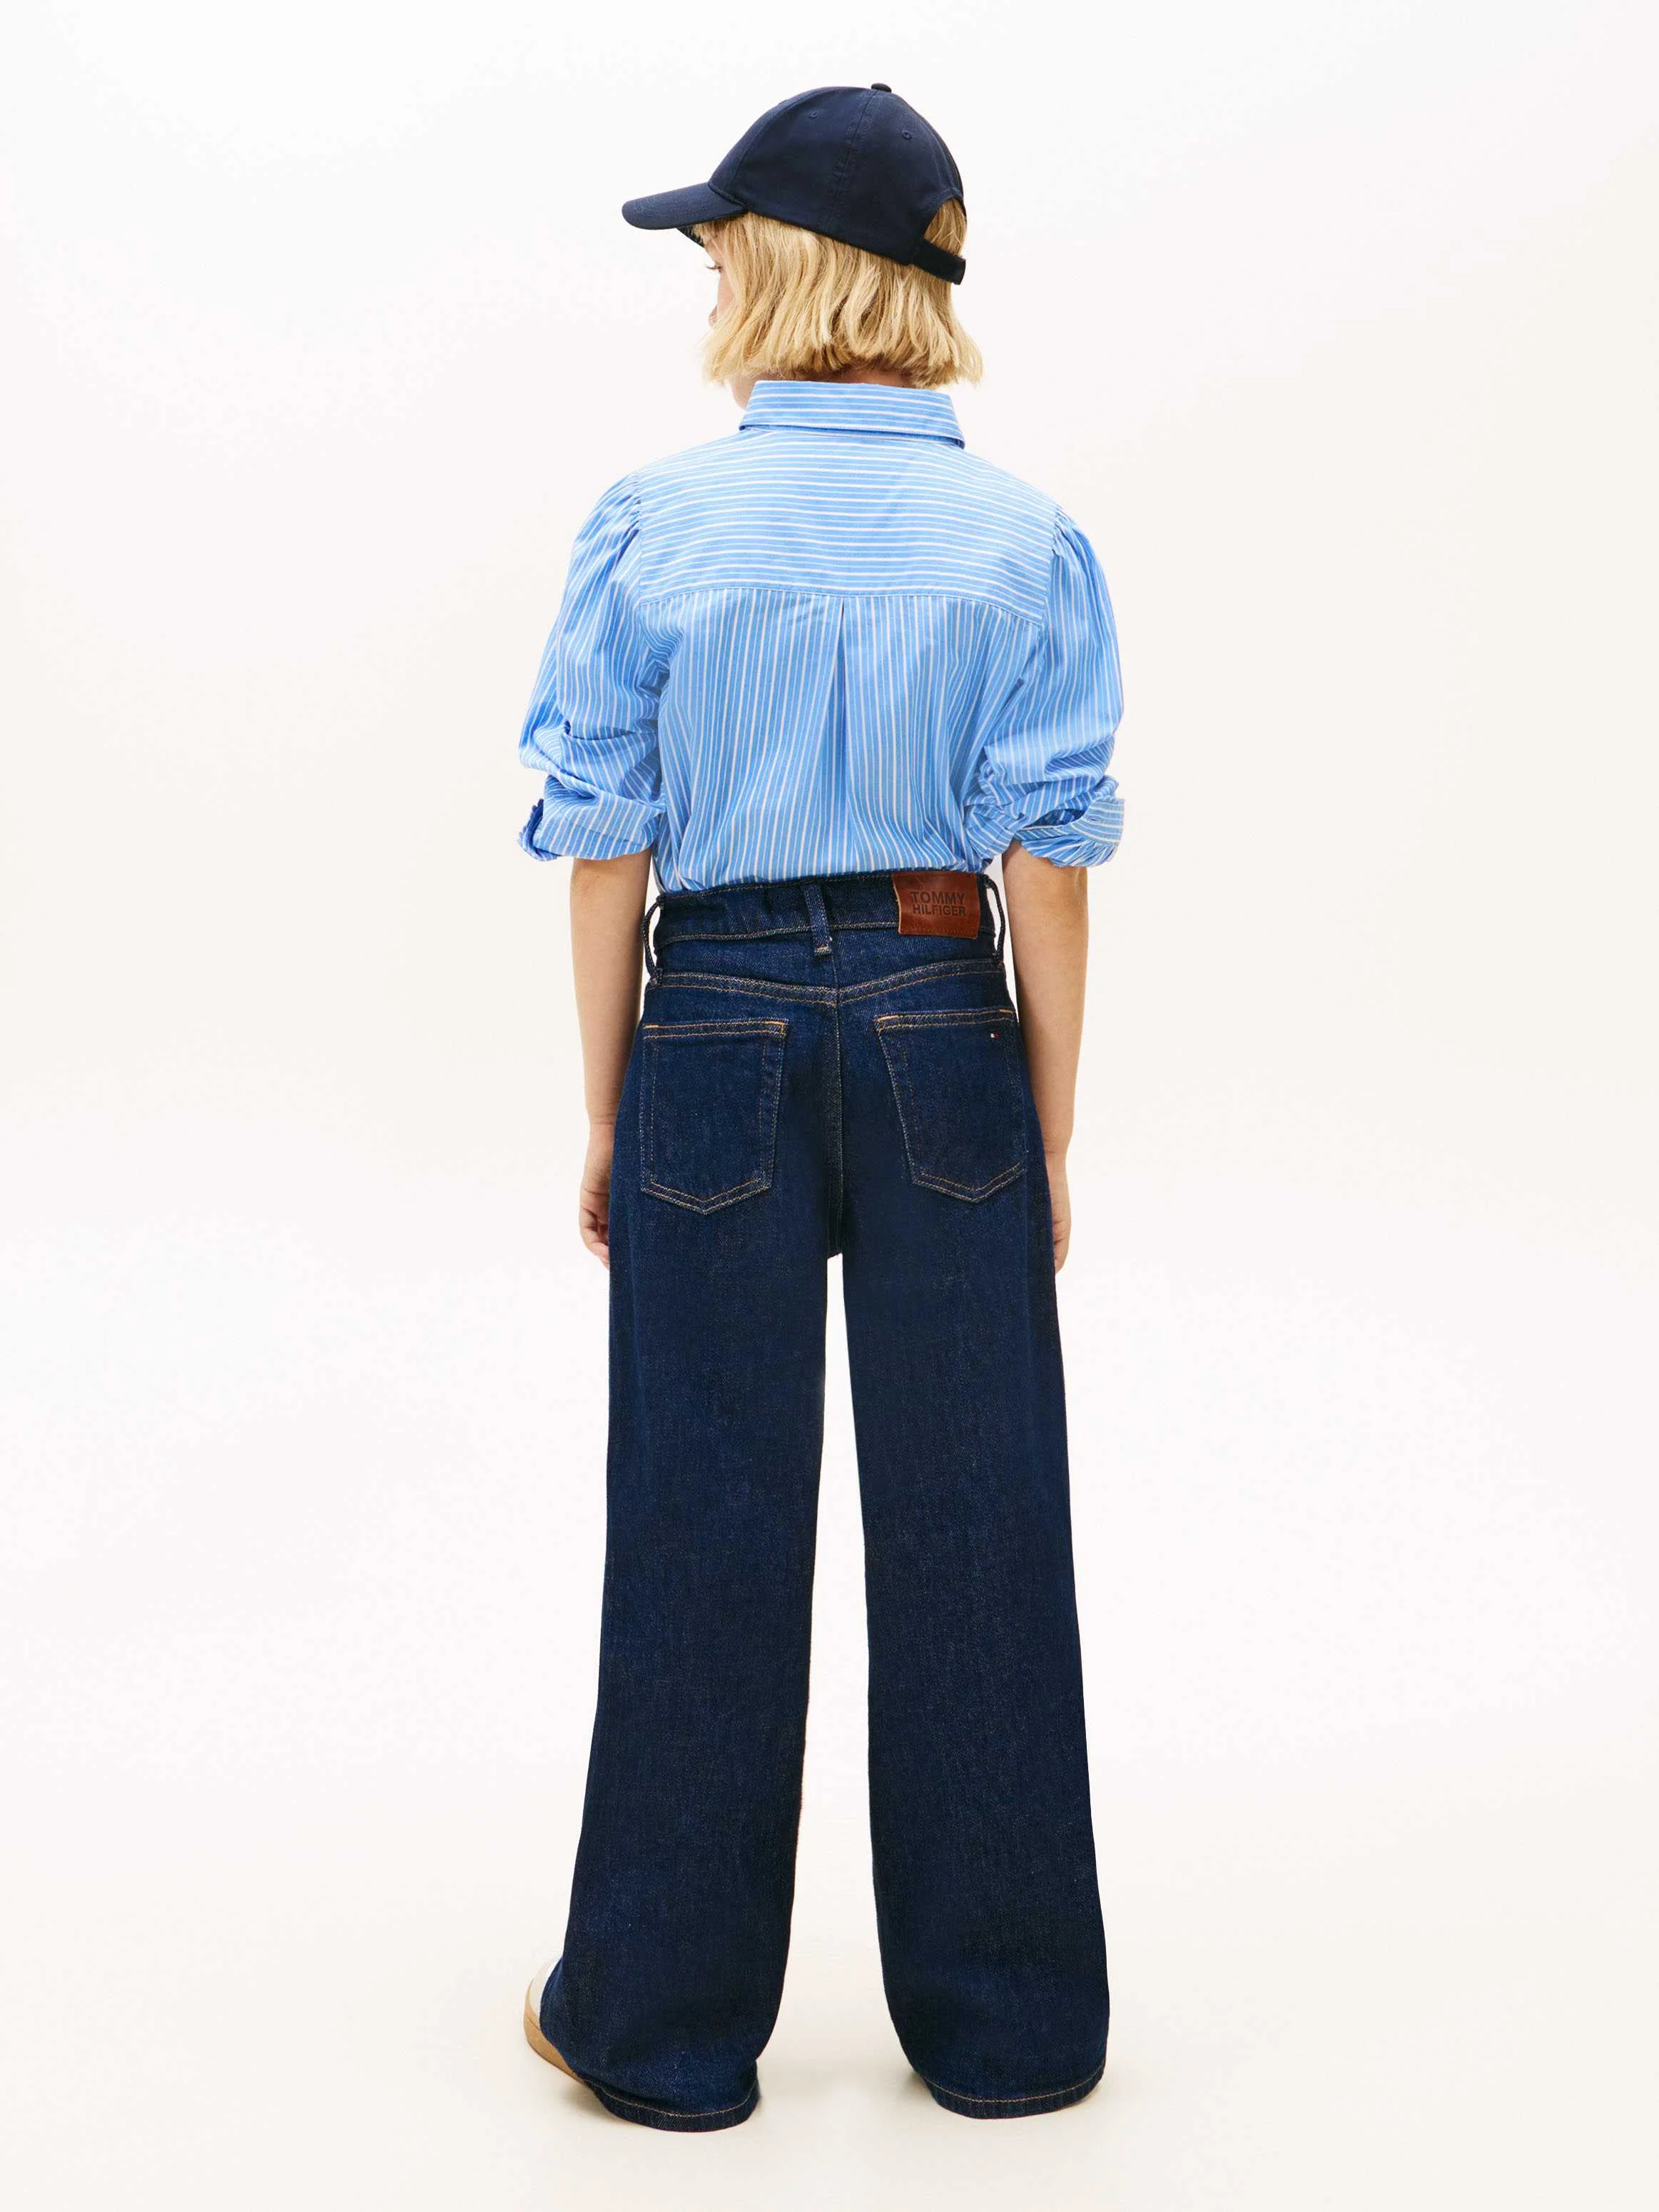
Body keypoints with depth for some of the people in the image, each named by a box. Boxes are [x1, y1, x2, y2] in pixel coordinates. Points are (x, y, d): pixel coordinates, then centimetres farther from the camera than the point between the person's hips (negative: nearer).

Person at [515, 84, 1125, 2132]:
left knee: (707, 1525, 9)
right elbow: (1046, 869, -3)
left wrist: (605, 1117, 6)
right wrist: (1049, 1133, 4)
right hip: (944, 1035, 1)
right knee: (968, 1523, 10)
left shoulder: (650, 529, -3)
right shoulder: (1023, 544, -1)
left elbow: (606, 853, -3)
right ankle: (1005, 2018, 23)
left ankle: (667, 2019, 23)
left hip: (717, 1038, 0)